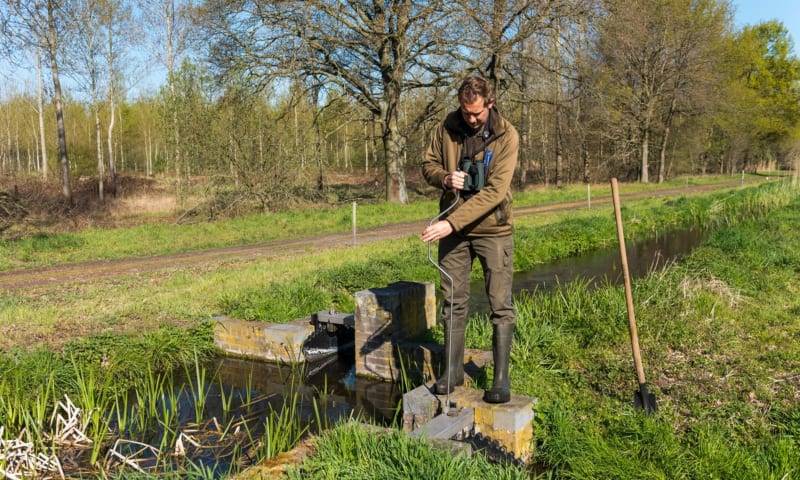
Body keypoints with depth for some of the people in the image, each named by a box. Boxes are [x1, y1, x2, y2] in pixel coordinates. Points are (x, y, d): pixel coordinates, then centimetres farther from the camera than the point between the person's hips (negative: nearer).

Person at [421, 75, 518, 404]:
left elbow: (495, 191, -23)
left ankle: (501, 378, 11)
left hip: (493, 229, -3)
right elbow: (428, 165, 9)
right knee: (453, 302, 10)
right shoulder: (447, 128, -2)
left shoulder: (506, 136, -14)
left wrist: (451, 222, -29)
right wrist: (444, 177, -16)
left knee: (501, 305, 0)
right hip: (452, 228, 3)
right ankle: (453, 370, 23)